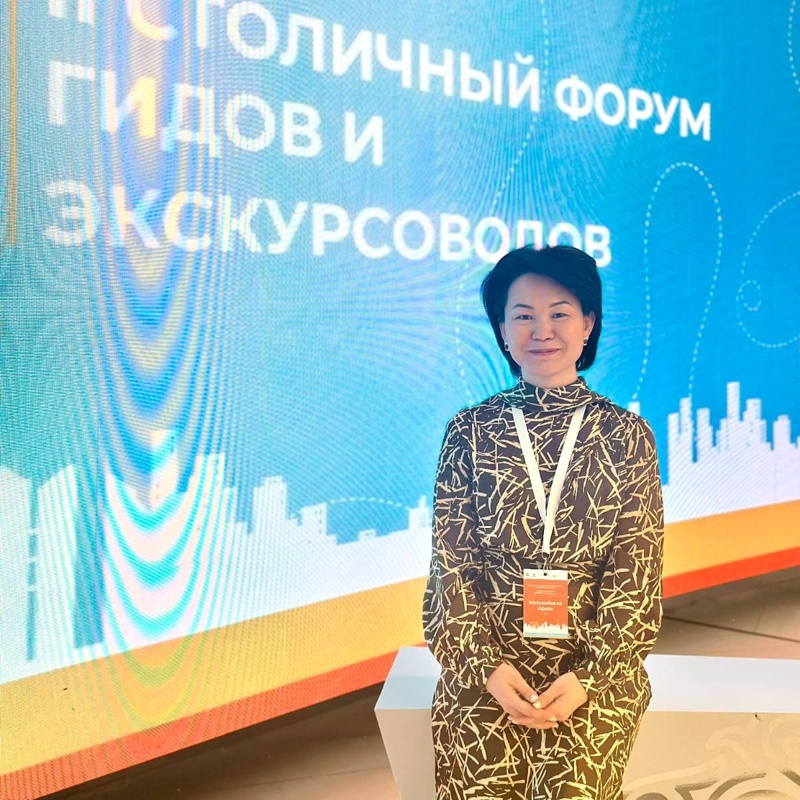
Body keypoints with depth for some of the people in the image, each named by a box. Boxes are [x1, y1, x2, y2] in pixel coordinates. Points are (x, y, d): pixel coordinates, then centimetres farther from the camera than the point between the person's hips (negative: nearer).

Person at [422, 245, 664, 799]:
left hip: (596, 666, 0)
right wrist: (486, 666, -10)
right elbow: (453, 565, 1)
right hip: (486, 662, 1)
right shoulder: (469, 431, 3)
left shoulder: (626, 435, 2)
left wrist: (588, 677, -10)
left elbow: (636, 575, 0)